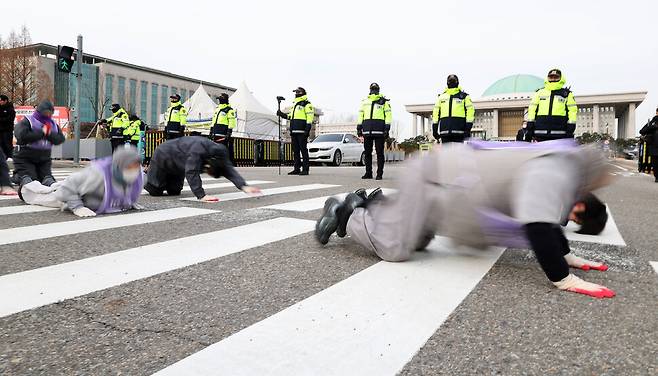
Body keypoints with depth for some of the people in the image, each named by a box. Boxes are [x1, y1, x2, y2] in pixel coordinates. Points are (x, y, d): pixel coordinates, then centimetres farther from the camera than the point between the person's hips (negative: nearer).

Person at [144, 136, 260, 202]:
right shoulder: (197, 151, -45)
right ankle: (145, 175, 34)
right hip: (163, 156, -6)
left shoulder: (218, 154, -23)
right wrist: (201, 196, -58)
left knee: (174, 192, 15)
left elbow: (229, 170, -29)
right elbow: (191, 173, -50)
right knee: (155, 191, 5)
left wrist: (244, 186, -44)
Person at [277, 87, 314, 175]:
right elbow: (290, 116, 30)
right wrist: (282, 114, 14)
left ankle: (305, 169, -6)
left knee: (303, 150, -8)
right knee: (296, 150, 8)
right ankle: (297, 169, 13)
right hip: (294, 131, 8)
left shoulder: (307, 104, -2)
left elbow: (310, 117, -11)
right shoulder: (294, 104, 24)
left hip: (302, 131, -8)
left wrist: (307, 128, -19)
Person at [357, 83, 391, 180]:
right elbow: (360, 115, 18)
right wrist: (359, 128, 9)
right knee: (367, 152, 5)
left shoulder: (384, 101, 8)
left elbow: (388, 115, 2)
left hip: (379, 130, -3)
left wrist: (387, 128, -8)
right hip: (367, 130, 4)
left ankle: (379, 174, 1)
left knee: (379, 152, -3)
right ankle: (368, 173, 12)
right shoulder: (364, 102, 19)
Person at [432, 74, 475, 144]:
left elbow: (470, 111, 3)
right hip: (445, 131, 3)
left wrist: (468, 128, -7)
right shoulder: (441, 97, 19)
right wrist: (434, 128, 10)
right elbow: (436, 113, 18)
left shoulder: (464, 96, 10)